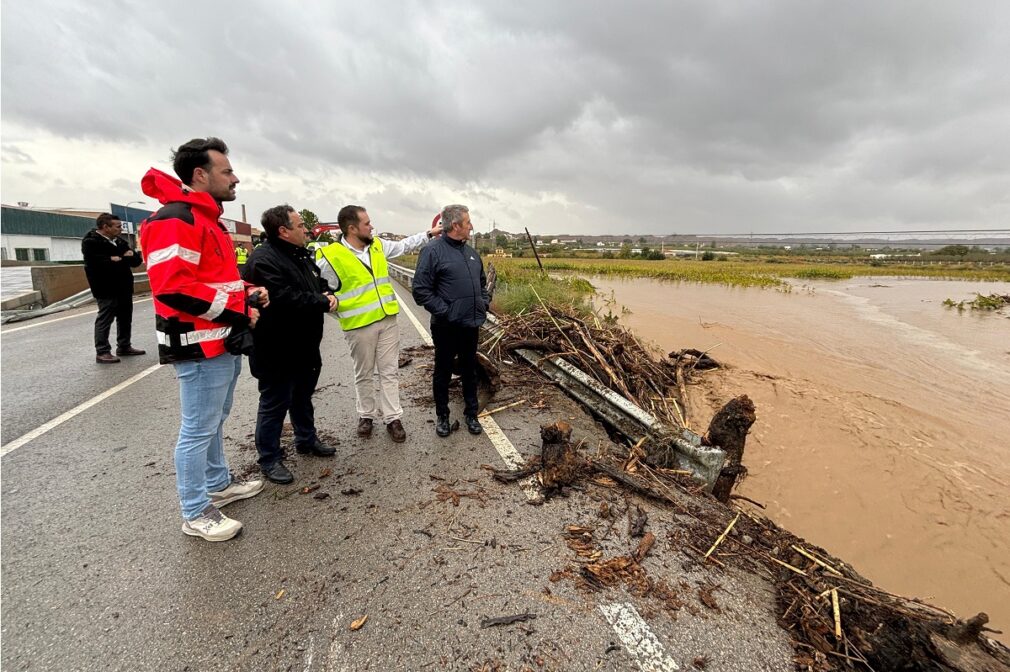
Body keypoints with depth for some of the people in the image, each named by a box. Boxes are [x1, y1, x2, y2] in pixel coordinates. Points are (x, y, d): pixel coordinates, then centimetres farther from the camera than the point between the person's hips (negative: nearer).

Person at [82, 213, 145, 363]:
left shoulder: (119, 242, 15)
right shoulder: (90, 242, -8)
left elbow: (136, 260, 11)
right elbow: (96, 264, -22)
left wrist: (119, 260, -9)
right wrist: (124, 261, -12)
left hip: (124, 287, 8)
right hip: (106, 289, -8)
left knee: (126, 318, 13)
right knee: (104, 320, -5)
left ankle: (124, 347, 24)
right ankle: (102, 352, -1)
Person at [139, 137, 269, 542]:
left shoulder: (207, 219, 18)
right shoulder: (175, 220, -16)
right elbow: (172, 288, -25)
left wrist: (248, 293, 9)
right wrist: (235, 314, -19)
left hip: (223, 342, 10)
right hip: (200, 347, -10)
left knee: (215, 422, 21)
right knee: (199, 429, 0)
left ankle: (219, 484, 36)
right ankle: (196, 514, 14)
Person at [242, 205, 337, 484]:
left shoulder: (302, 255, 11)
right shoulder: (263, 260, -20)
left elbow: (322, 283, 19)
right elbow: (285, 300, -31)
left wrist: (329, 295, -6)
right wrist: (322, 303, -18)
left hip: (305, 347, 9)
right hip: (277, 352, -9)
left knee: (303, 397, 23)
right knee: (275, 404, 4)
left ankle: (306, 440, 40)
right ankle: (269, 459, 19)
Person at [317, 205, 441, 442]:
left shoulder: (377, 246, 5)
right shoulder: (331, 257, -12)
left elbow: (404, 245, 20)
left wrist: (429, 234, 19)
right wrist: (344, 311, -14)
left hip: (388, 320, 5)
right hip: (359, 326, -4)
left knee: (389, 372, 8)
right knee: (364, 374, 12)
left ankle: (392, 418, 17)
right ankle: (366, 415, 30)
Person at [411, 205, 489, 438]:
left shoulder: (471, 252, 11)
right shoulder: (433, 251, -11)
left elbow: (482, 282, 24)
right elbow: (421, 290, -15)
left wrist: (484, 303, 9)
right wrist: (444, 311, -18)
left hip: (471, 325, 6)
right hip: (447, 327, -6)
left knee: (470, 370, 15)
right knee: (443, 372, 10)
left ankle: (471, 413, 30)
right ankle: (442, 416, 26)